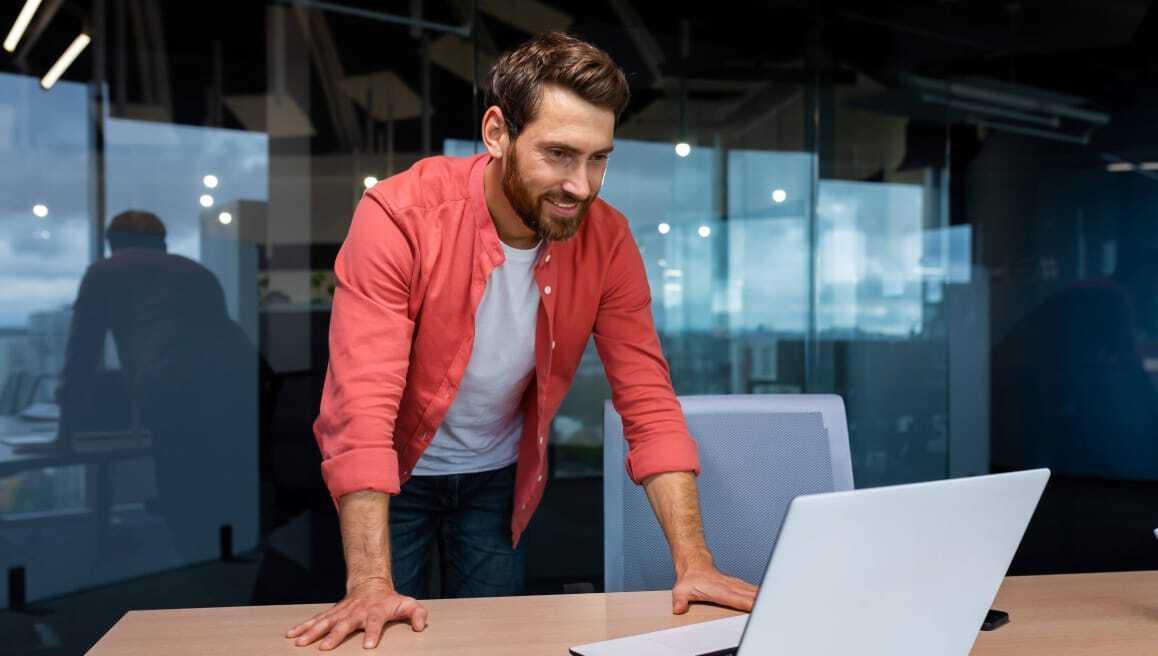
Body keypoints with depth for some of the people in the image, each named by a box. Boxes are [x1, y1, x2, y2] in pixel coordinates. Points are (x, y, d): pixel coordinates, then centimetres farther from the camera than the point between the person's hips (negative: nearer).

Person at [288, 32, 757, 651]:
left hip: (498, 479, 3)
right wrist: (371, 587, -39)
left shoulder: (607, 240, -18)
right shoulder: (399, 216, -29)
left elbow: (649, 403, -16)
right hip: (394, 476, -2)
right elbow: (362, 408, -33)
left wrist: (692, 564, -24)